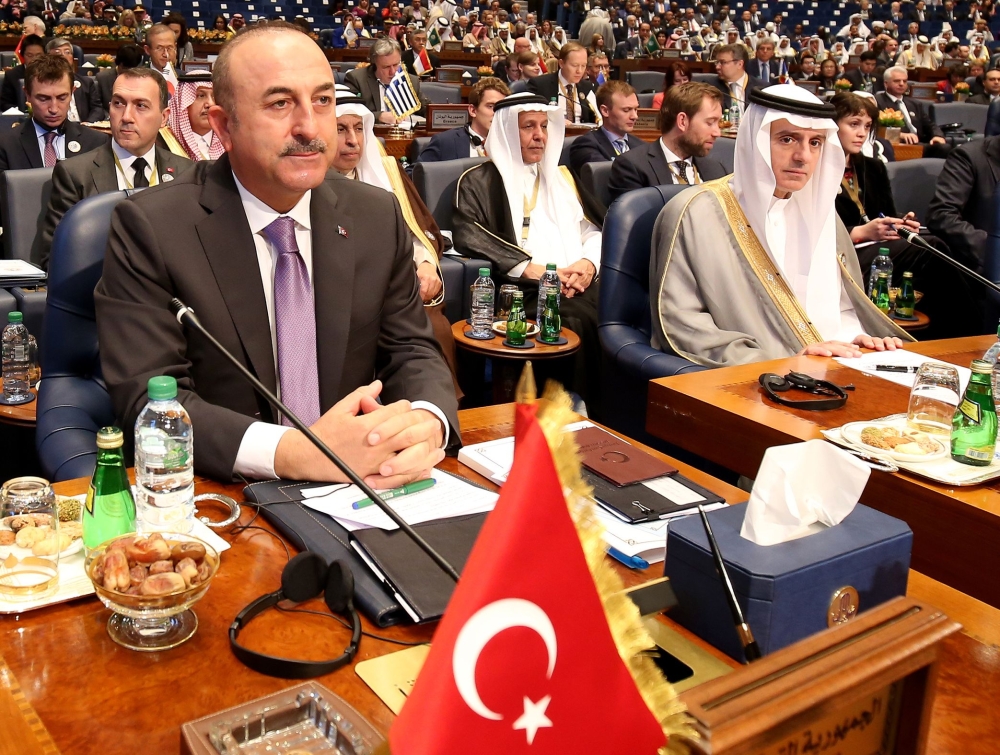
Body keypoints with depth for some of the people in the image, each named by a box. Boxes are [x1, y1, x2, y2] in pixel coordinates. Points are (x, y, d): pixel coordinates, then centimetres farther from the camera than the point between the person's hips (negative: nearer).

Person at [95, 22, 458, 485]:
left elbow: (412, 350, 7)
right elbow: (147, 398, -14)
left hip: (356, 498, 5)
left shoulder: (378, 218, 4)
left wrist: (427, 422, -18)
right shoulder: (149, 227, -8)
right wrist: (292, 452, -30)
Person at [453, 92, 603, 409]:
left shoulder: (562, 177, 29)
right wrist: (533, 270, -13)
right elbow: (467, 236, -5)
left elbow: (592, 230, 23)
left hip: (577, 284, 5)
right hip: (520, 289, -5)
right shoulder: (479, 181, 11)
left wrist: (589, 263, -2)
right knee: (577, 323, -34)